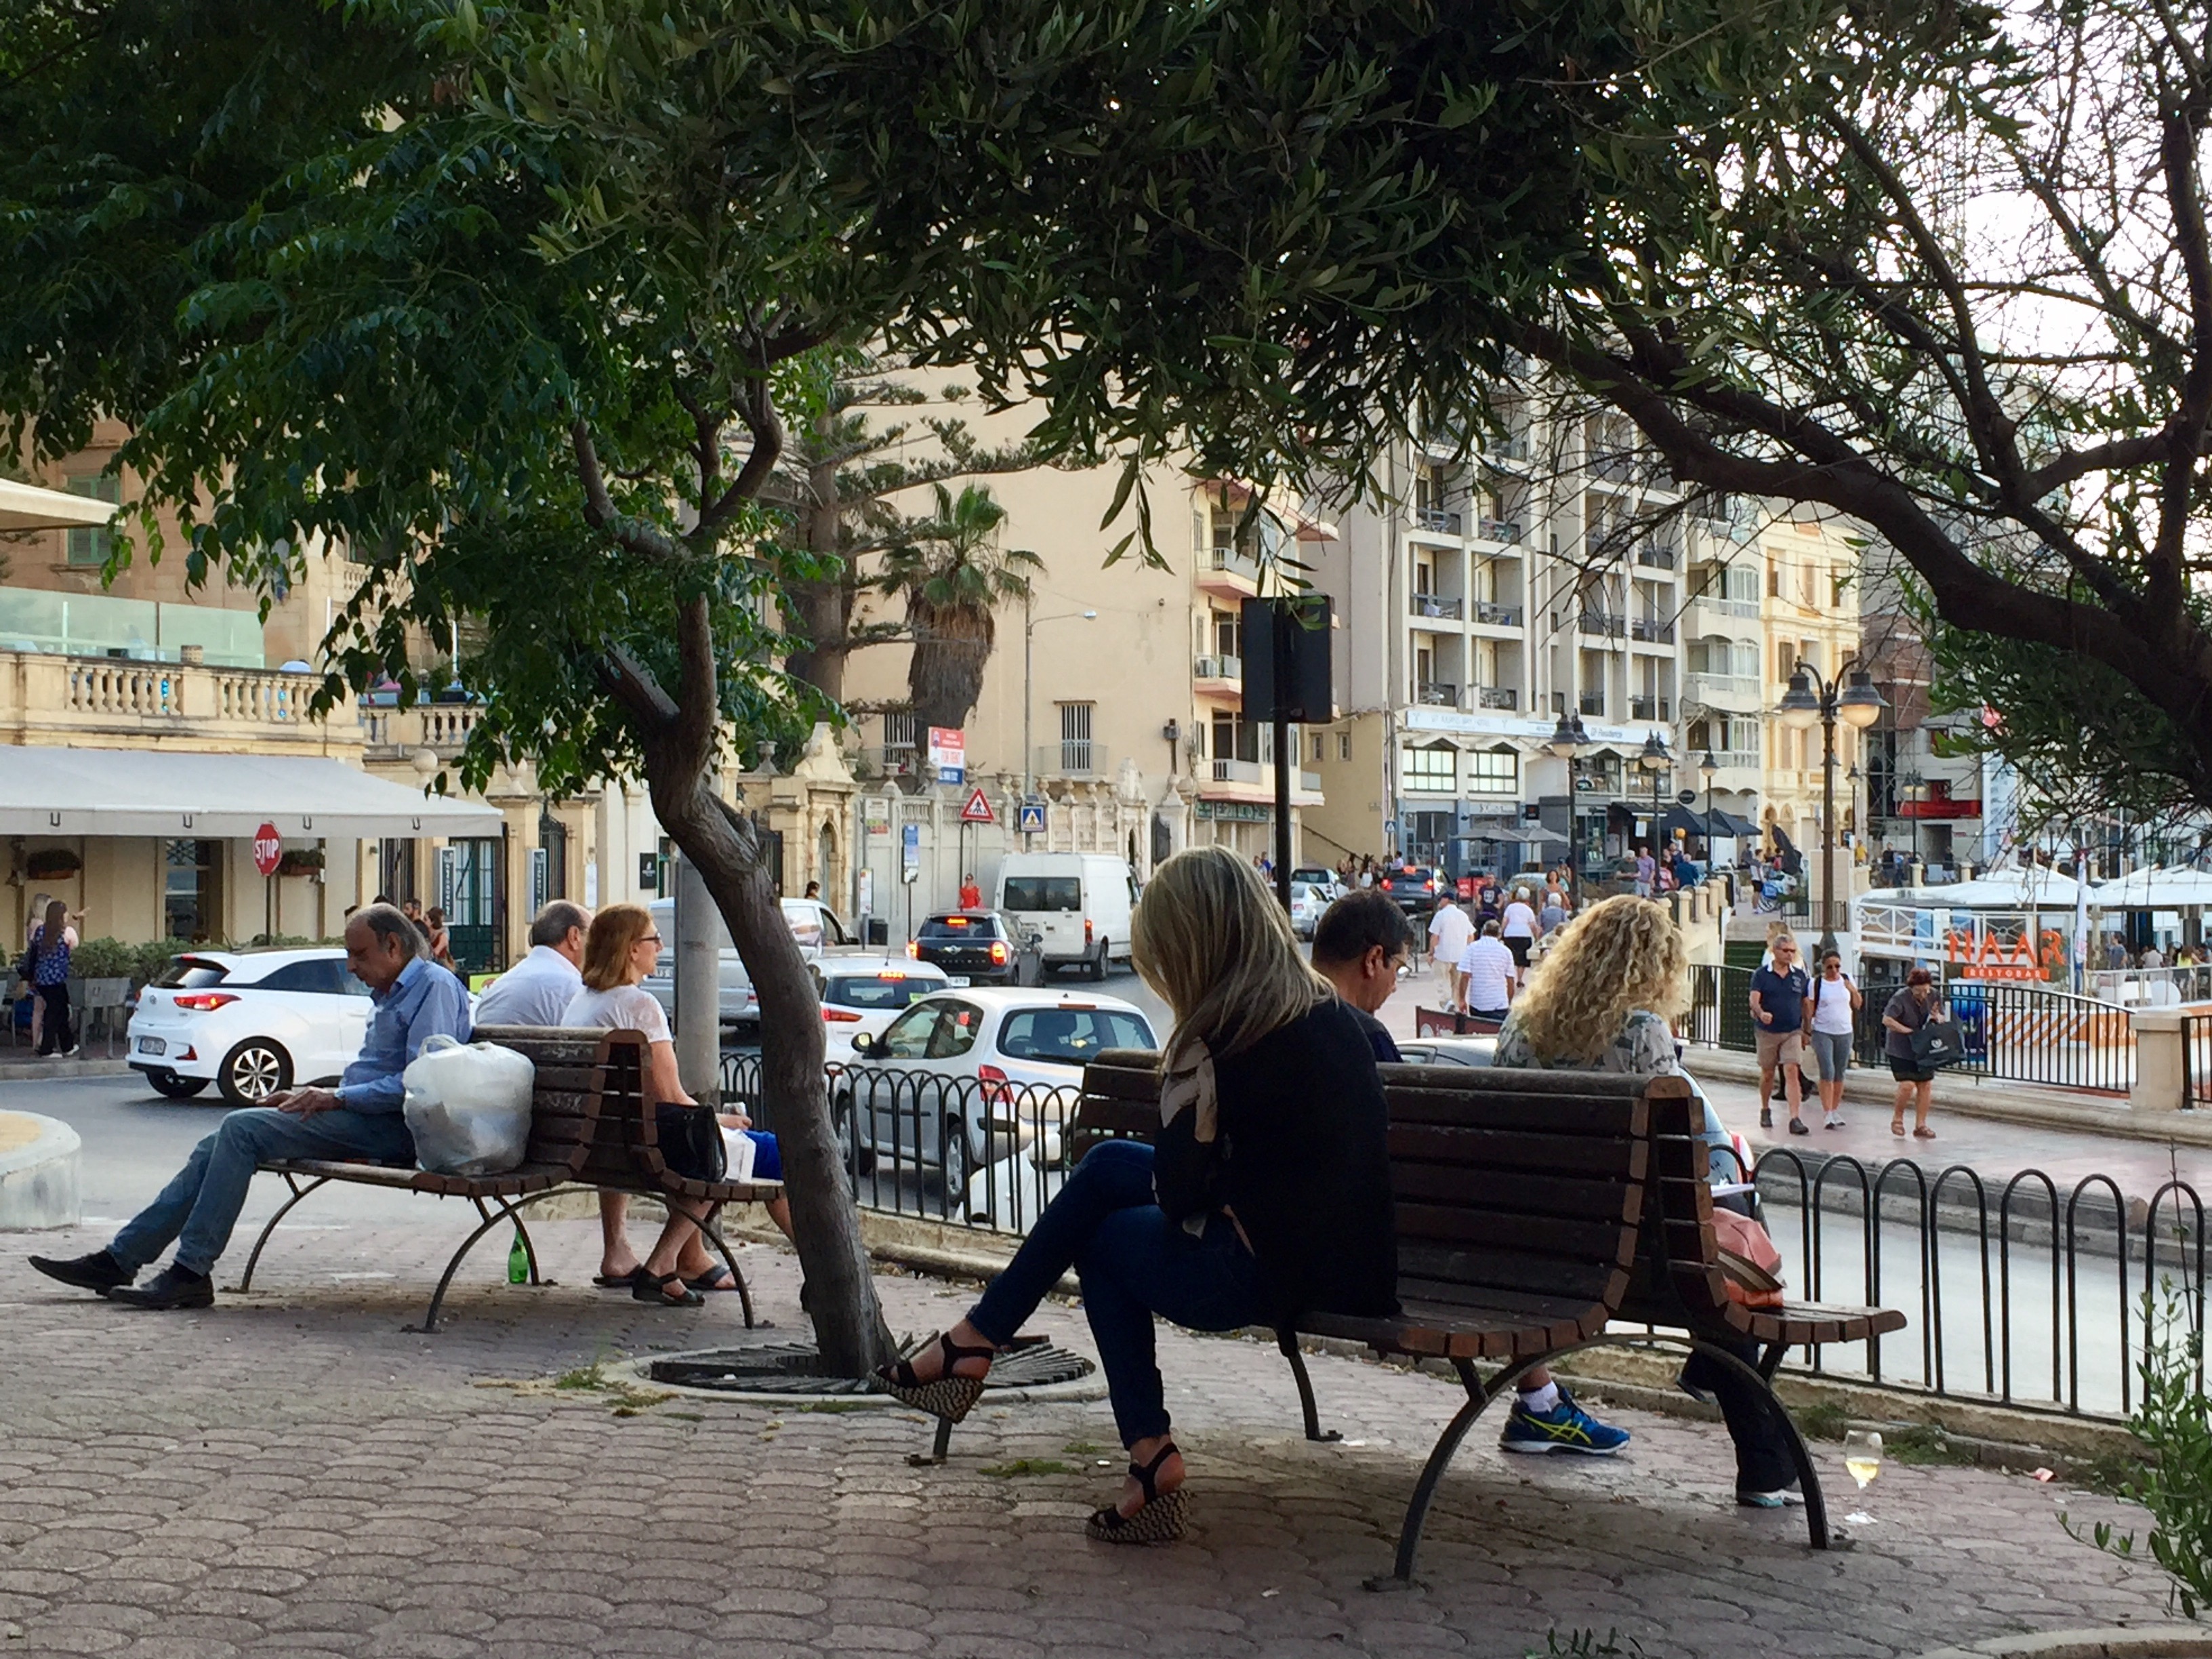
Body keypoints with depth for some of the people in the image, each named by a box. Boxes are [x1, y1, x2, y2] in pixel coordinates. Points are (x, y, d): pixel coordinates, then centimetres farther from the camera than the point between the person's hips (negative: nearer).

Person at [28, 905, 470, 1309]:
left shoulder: (435, 986, -9)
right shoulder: (389, 994, 25)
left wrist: (335, 1098, -17)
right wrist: (306, 1097, 12)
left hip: (389, 1126, -10)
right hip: (359, 1117, 10)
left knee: (242, 1129, -20)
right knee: (226, 1142, 1)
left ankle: (191, 1273, -19)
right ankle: (120, 1259, 2)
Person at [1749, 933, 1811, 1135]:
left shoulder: (1800, 976, 6)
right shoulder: (1762, 975, -3)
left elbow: (1804, 1003, 13)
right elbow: (1754, 999, -14)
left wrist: (1806, 1031, 13)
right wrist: (1760, 1013, -36)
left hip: (1793, 1032, 1)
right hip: (1768, 1032, -1)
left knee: (1792, 1072, -12)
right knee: (1767, 1073, 12)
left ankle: (1795, 1119, -17)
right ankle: (1765, 1111, 35)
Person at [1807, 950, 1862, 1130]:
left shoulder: (1847, 979, 5)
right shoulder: (1816, 983, -5)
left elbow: (1857, 1005, 9)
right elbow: (1810, 1009, -2)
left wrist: (1853, 990, -8)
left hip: (1845, 1033, 4)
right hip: (1823, 1033, -4)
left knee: (1839, 1075, 8)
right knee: (1827, 1073, -12)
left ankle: (1835, 1111, 18)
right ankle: (1827, 1114, -13)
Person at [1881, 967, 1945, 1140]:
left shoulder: (1933, 995, -2)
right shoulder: (1901, 998, -19)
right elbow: (1886, 1020, -24)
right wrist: (1908, 1031, -27)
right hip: (1901, 1050, -6)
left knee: (1925, 1085, 3)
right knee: (1907, 1085, -15)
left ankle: (1920, 1125, 13)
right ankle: (1897, 1118, 10)